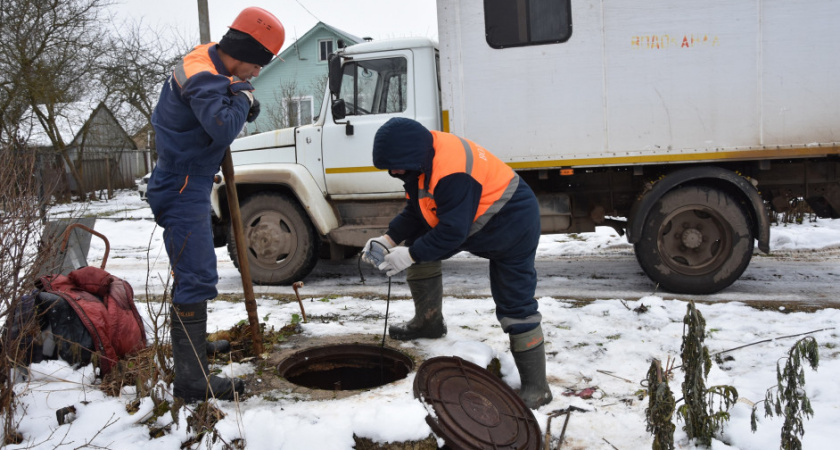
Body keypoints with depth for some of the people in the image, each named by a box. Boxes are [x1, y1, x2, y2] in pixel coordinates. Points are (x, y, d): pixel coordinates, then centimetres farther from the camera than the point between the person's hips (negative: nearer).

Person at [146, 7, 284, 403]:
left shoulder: (210, 63, 9)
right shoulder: (203, 78, -22)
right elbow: (223, 130, -36)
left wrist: (243, 99, 2)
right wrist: (242, 99, -18)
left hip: (188, 187, 11)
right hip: (183, 192, -11)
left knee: (191, 274, 24)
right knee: (197, 279, -13)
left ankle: (192, 341, 44)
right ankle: (193, 381, -9)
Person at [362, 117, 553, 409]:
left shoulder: (453, 174, -35)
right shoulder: (422, 157, -4)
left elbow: (453, 231, -33)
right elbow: (415, 211, 4)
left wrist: (410, 255, -27)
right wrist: (389, 239, -8)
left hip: (512, 224, -10)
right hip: (474, 221, 10)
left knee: (516, 307, -8)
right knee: (417, 241, 6)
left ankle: (535, 388, 4)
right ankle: (428, 322, 21)